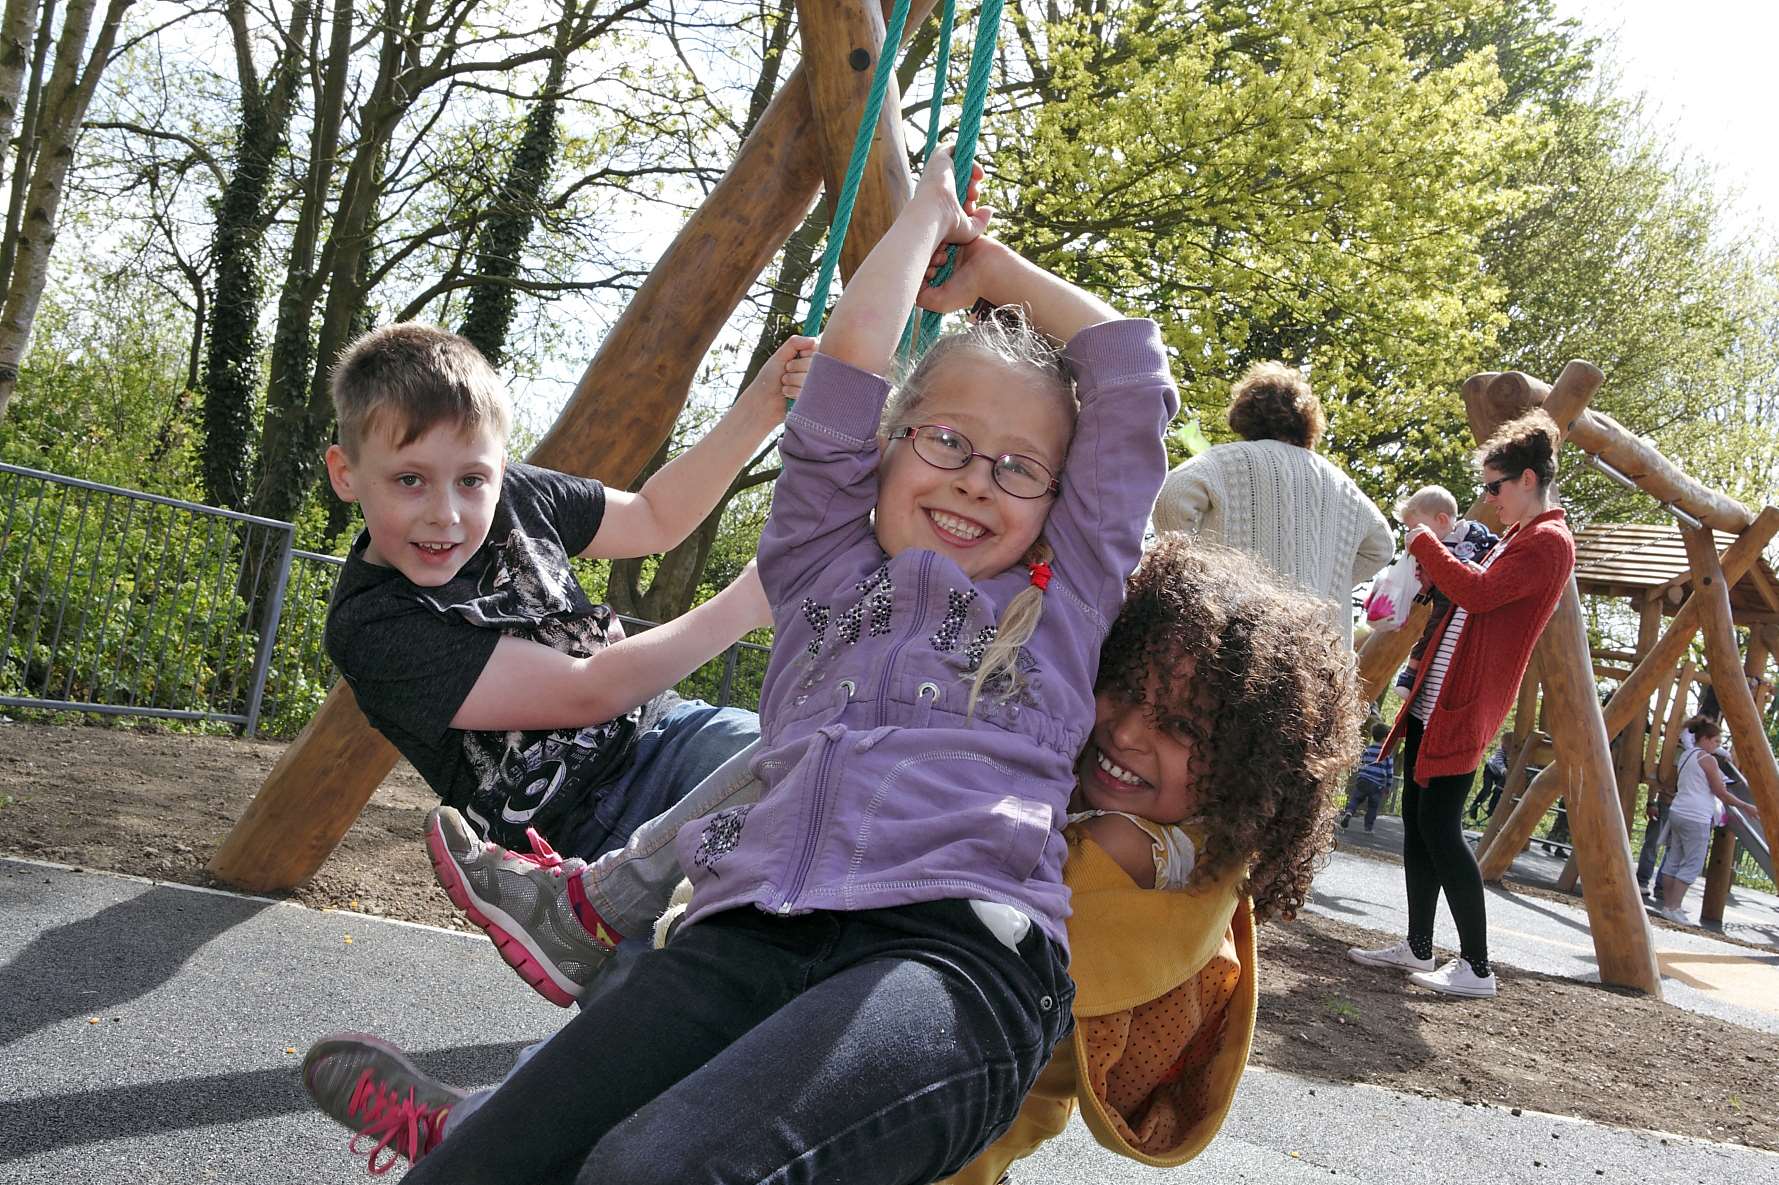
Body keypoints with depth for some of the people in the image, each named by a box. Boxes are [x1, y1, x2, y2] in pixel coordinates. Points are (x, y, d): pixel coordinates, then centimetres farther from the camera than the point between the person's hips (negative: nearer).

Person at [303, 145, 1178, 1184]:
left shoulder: (1068, 599, 22)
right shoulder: (824, 569, 25)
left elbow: (1134, 371, 22)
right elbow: (850, 361, 19)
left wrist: (995, 266, 33)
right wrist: (932, 212, 31)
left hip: (958, 946, -2)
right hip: (750, 936, 3)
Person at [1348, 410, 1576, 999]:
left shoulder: (1549, 542, -11)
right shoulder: (1514, 538, 20)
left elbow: (1478, 592, -22)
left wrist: (1424, 542, -12)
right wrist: (1433, 567, 9)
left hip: (1463, 707, -10)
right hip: (1432, 698, 10)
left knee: (1439, 825, -10)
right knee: (1416, 818, 11)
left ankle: (1476, 966, -2)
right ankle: (1418, 948, 20)